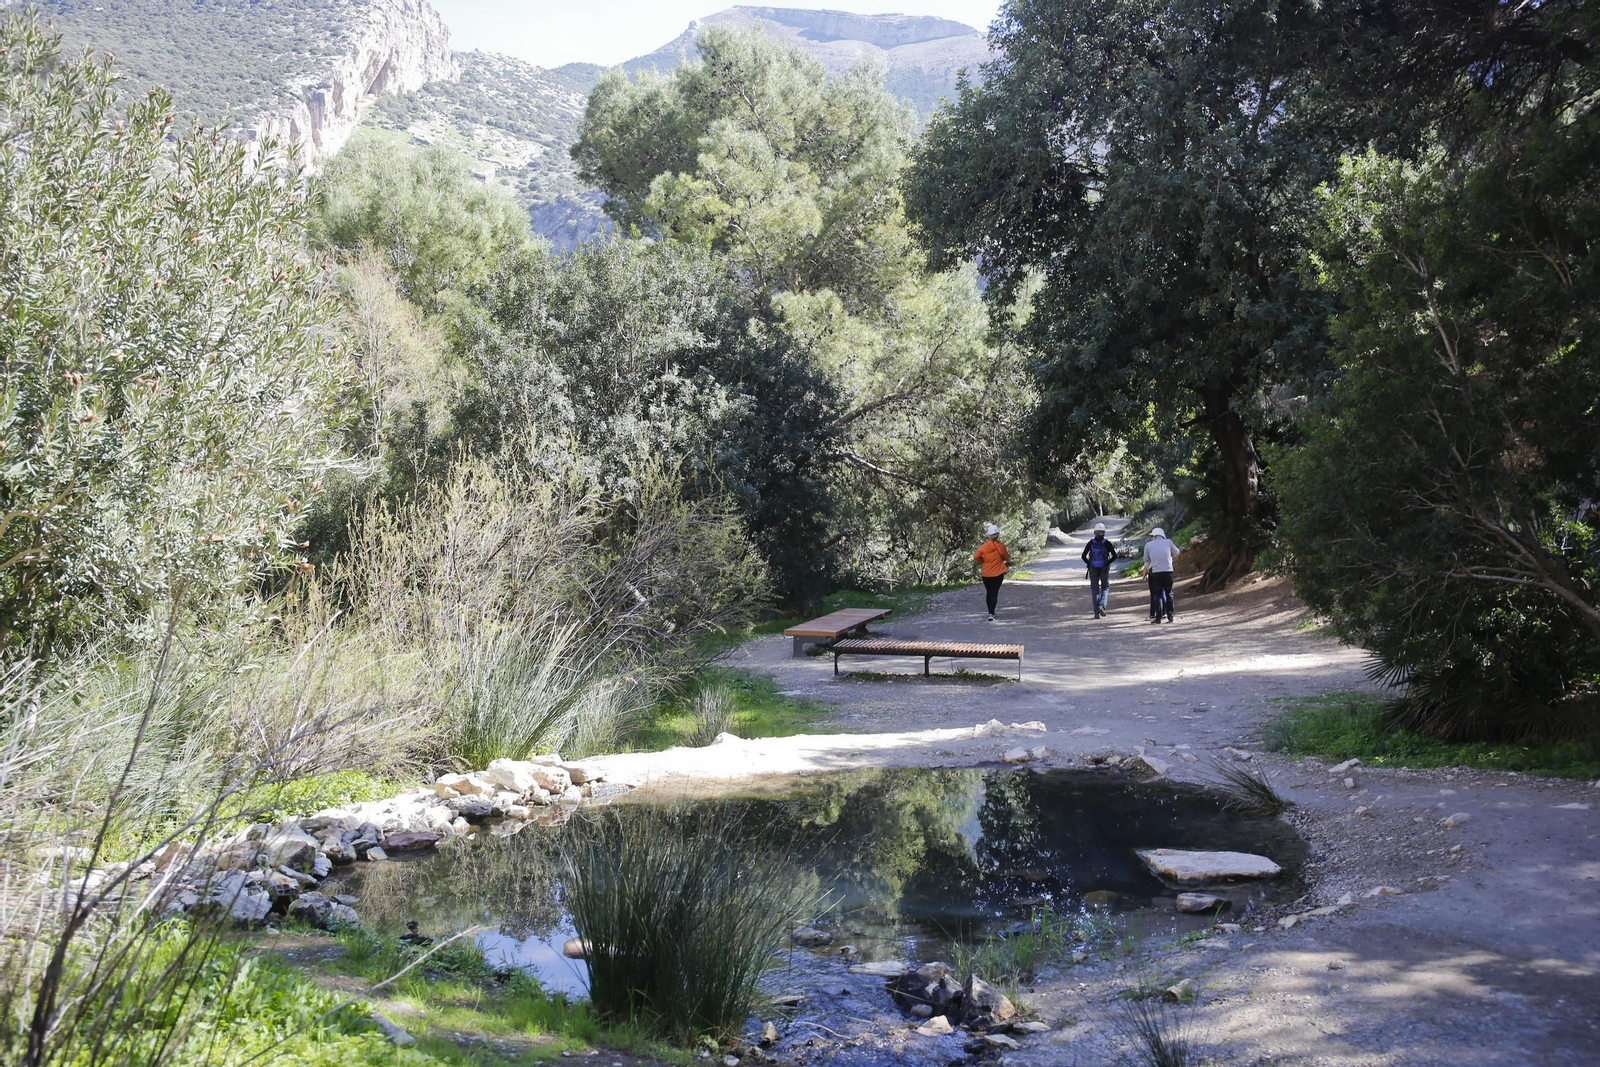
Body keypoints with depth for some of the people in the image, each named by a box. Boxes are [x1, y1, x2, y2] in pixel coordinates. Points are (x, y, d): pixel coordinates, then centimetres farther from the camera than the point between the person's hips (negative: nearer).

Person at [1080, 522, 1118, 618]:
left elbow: (1084, 556, -4)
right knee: (1105, 588, 14)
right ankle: (1102, 605, -12)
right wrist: (1107, 563, 0)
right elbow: (1114, 556, -10)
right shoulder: (1107, 543, -6)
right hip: (1104, 569, -1)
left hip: (1093, 569, 1)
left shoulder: (1091, 543, -1)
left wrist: (1089, 564, 6)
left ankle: (1096, 613, 5)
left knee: (1095, 589, 8)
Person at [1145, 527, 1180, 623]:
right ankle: (1170, 616, 12)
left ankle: (1158, 617, 3)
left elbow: (1146, 560, 8)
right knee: (1169, 594, 12)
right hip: (1168, 572, 1)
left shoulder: (1148, 545, 0)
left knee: (1157, 595, 6)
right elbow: (1176, 553, 16)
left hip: (1155, 573, -1)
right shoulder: (1168, 542, 1)